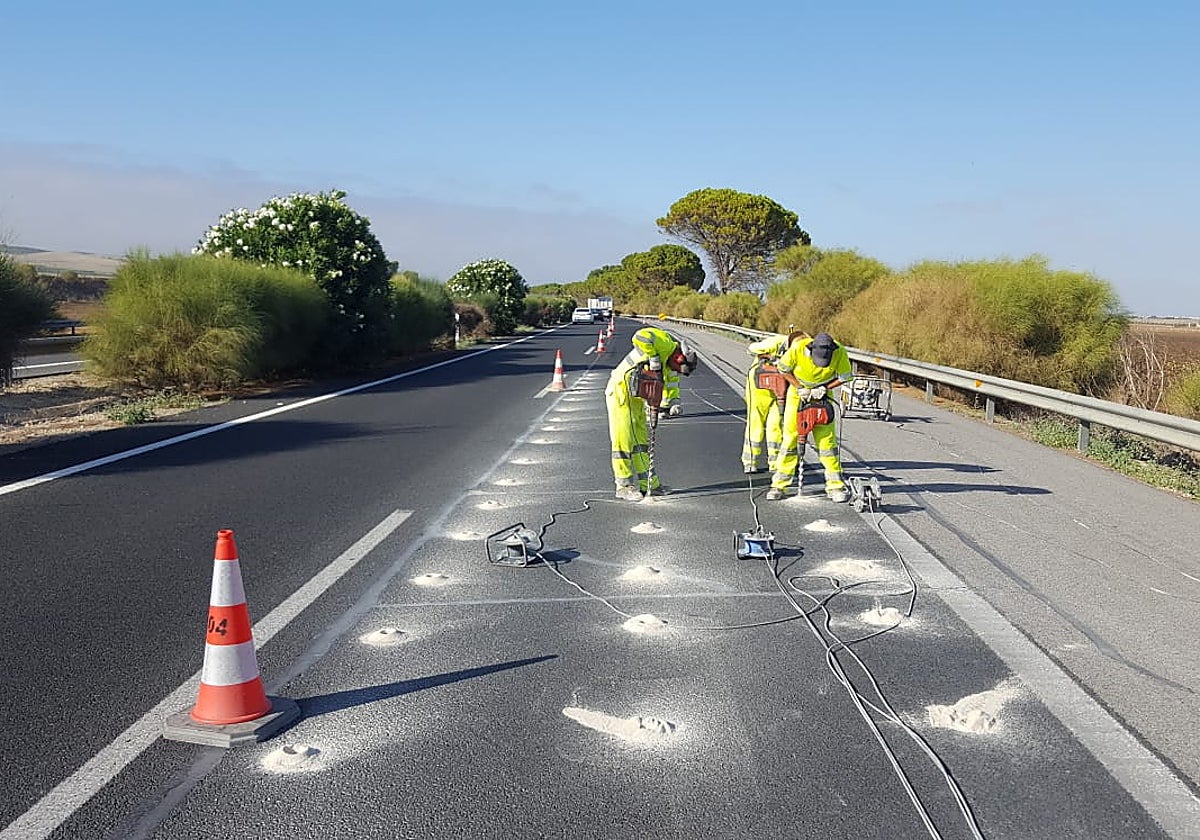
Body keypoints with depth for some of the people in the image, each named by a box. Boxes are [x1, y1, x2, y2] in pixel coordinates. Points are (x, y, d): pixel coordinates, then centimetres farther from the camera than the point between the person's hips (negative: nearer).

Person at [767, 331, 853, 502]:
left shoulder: (840, 353, -24)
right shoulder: (797, 349, -27)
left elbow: (844, 377, -8)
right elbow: (783, 369, -9)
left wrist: (824, 388, -19)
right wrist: (799, 387, -17)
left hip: (822, 397, 1)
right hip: (798, 394, -1)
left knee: (827, 439, -5)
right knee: (790, 438, -3)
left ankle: (835, 486, 2)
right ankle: (779, 485, 4)